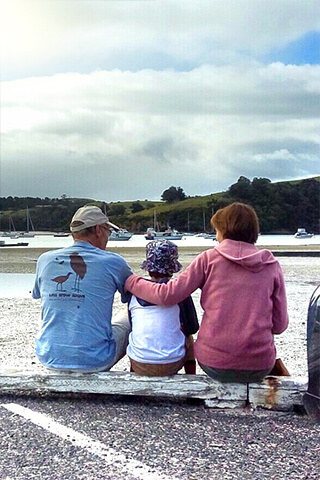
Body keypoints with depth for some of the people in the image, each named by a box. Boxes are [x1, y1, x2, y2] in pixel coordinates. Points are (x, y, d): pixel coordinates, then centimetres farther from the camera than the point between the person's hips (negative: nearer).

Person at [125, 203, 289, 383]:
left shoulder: (209, 258, -4)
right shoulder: (272, 265, 1)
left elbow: (168, 295, -7)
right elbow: (280, 324, 2)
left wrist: (132, 282, 8)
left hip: (214, 363, -1)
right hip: (260, 366, 1)